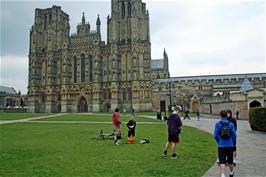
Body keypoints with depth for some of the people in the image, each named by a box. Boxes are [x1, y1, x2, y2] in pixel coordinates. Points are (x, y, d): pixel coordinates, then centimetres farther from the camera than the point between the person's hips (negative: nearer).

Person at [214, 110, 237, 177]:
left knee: (222, 162, 0)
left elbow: (215, 135, -9)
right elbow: (234, 136, -2)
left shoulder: (217, 124, -8)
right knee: (230, 160, 21)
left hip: (221, 146, -2)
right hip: (230, 145, 2)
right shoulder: (231, 124, -3)